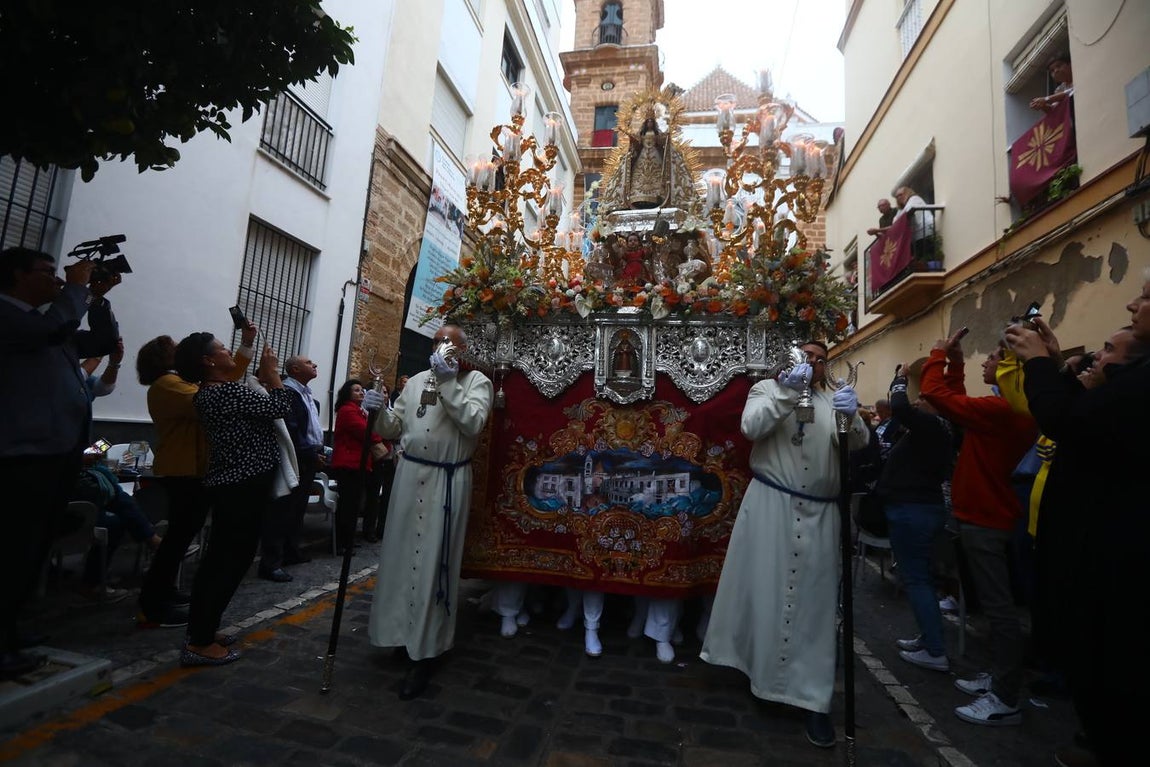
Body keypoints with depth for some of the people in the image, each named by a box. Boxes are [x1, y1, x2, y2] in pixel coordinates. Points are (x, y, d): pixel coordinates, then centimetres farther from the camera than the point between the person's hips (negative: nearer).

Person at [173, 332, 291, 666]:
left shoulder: (209, 392, 13)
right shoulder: (228, 391, -19)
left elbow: (254, 400, 21)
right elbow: (280, 407, -17)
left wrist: (263, 373, 13)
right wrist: (271, 371, -7)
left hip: (231, 483, 10)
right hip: (244, 485, -10)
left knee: (218, 558, 16)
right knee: (235, 559, -2)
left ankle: (201, 632, 27)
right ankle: (200, 643, 6)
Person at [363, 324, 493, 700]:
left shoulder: (477, 381, -1)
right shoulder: (416, 380, 13)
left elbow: (473, 423, -17)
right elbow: (394, 428, 13)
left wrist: (448, 382, -18)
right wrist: (379, 412, -7)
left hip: (447, 482, -5)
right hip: (409, 475, 5)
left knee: (432, 562, 0)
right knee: (401, 554, 13)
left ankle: (423, 653, 13)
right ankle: (404, 630, 34)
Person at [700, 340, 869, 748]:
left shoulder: (834, 400, 12)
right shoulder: (767, 389, 4)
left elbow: (860, 443, 0)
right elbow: (751, 427, -13)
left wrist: (851, 417, -21)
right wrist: (786, 391, -21)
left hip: (819, 513, 3)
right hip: (770, 504, -2)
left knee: (813, 601, 7)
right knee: (763, 588, 8)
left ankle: (814, 698, 17)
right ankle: (758, 664, 32)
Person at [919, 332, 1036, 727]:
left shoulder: (1000, 410, -21)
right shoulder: (1009, 410, 10)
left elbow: (935, 393, -25)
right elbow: (960, 405, 22)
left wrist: (938, 355, -7)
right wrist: (955, 363, 16)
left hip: (984, 519, -11)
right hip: (988, 514, 11)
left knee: (999, 608, -3)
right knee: (996, 605, 17)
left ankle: (1006, 701, 6)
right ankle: (998, 678, 29)